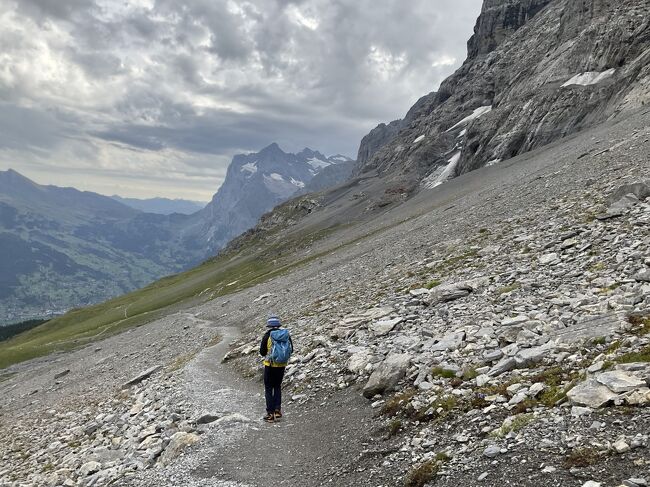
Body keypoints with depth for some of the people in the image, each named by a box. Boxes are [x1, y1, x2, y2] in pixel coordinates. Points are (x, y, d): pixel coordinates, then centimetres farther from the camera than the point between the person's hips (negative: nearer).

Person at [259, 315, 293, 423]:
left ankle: (270, 413, 8)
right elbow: (291, 350, 6)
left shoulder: (267, 335, -13)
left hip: (270, 365, -3)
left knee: (268, 389, 8)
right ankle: (277, 410, 13)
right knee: (277, 387, 20)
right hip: (282, 365, 3)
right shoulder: (286, 335, -3)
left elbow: (262, 352, -6)